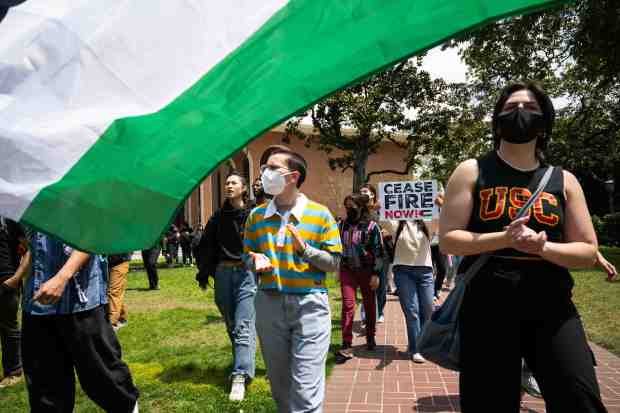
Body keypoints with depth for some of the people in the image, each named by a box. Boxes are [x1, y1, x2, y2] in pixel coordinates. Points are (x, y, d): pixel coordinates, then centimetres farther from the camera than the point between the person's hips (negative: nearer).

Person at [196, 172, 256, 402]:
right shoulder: (218, 217, 11)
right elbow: (207, 245, 12)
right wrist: (203, 273, 7)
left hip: (247, 273, -5)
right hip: (223, 273, 5)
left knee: (243, 326, -9)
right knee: (232, 326, 15)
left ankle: (240, 377, -9)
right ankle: (243, 363, 33)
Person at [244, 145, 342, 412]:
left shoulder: (320, 214, -3)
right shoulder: (256, 216, 6)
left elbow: (334, 263, -2)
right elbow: (247, 257, 14)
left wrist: (305, 249, -18)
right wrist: (256, 261, -9)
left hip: (309, 304, -3)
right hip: (269, 304, 4)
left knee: (306, 391, -3)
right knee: (280, 385, 18)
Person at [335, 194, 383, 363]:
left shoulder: (371, 226, -6)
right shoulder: (343, 225, 6)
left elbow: (378, 251, -7)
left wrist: (376, 274, -12)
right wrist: (338, 269, 17)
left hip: (366, 270, -2)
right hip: (347, 270, 2)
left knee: (369, 305, 12)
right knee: (347, 305, -9)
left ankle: (370, 338, 33)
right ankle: (346, 347, -9)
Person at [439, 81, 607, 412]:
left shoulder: (563, 181, 8)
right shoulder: (472, 173, 1)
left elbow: (588, 251, 6)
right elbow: (447, 240, -5)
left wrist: (543, 247, -15)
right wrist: (504, 239, -18)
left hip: (551, 306, 2)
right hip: (486, 305, -2)